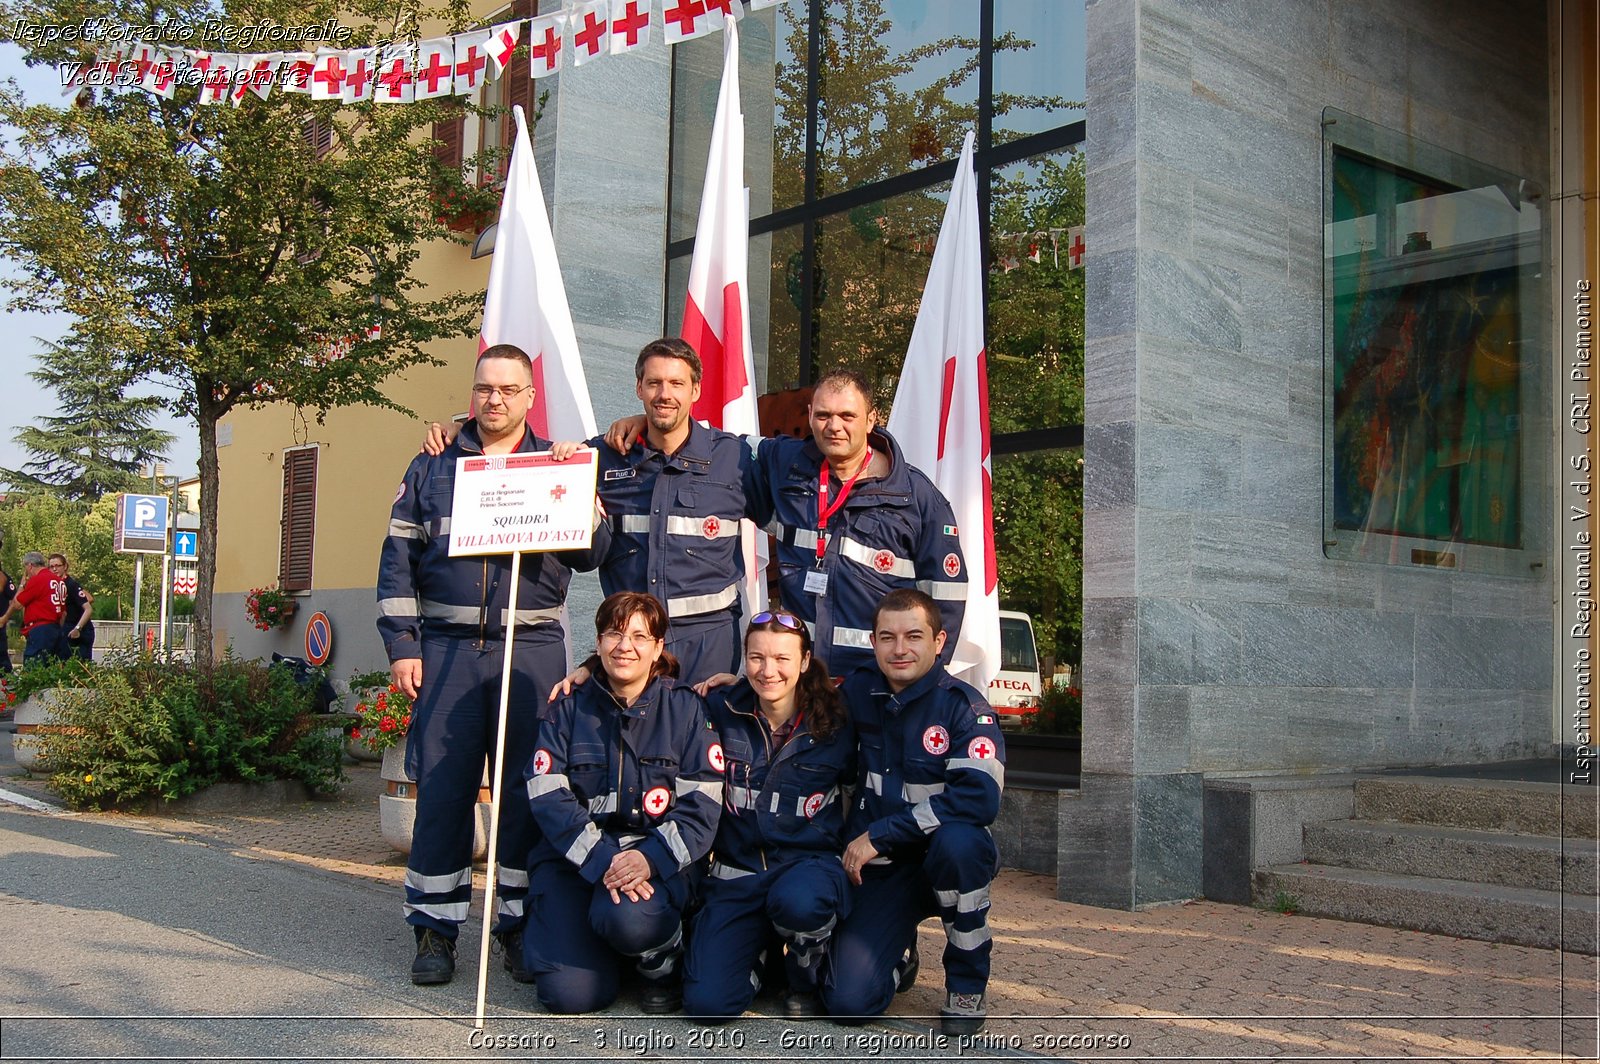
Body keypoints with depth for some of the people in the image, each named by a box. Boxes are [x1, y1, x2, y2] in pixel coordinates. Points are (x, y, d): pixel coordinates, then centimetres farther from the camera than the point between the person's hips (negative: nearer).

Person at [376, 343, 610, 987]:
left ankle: (522, 924, 14)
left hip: (533, 649, 0)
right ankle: (435, 928, 11)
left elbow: (592, 553, 5)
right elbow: (398, 556, 9)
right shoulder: (433, 467, 12)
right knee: (441, 787, 0)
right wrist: (401, 645, 1)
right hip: (447, 649, 0)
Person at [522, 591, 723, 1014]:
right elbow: (549, 799, -6)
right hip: (576, 856, 2)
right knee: (570, 995, -15)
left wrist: (650, 858, -22)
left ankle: (664, 964, 1)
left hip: (660, 857, -1)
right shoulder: (569, 710, 5)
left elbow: (701, 806, -5)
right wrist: (603, 860, -21)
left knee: (628, 919, -35)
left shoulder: (686, 709, 2)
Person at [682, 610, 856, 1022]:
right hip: (738, 870, 1)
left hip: (810, 861, -1)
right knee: (706, 1003, -17)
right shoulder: (722, 710, -2)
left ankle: (805, 980, -3)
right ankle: (763, 950, 18)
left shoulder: (835, 725, -4)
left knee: (798, 902, -40)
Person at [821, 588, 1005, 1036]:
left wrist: (879, 834, -26)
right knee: (848, 1000, -15)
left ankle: (968, 982, -13)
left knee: (956, 840, -39)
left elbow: (979, 798, -29)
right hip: (878, 869, 3)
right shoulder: (858, 692, 0)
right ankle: (899, 955, 23)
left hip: (947, 863, -3)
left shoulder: (963, 706, -14)